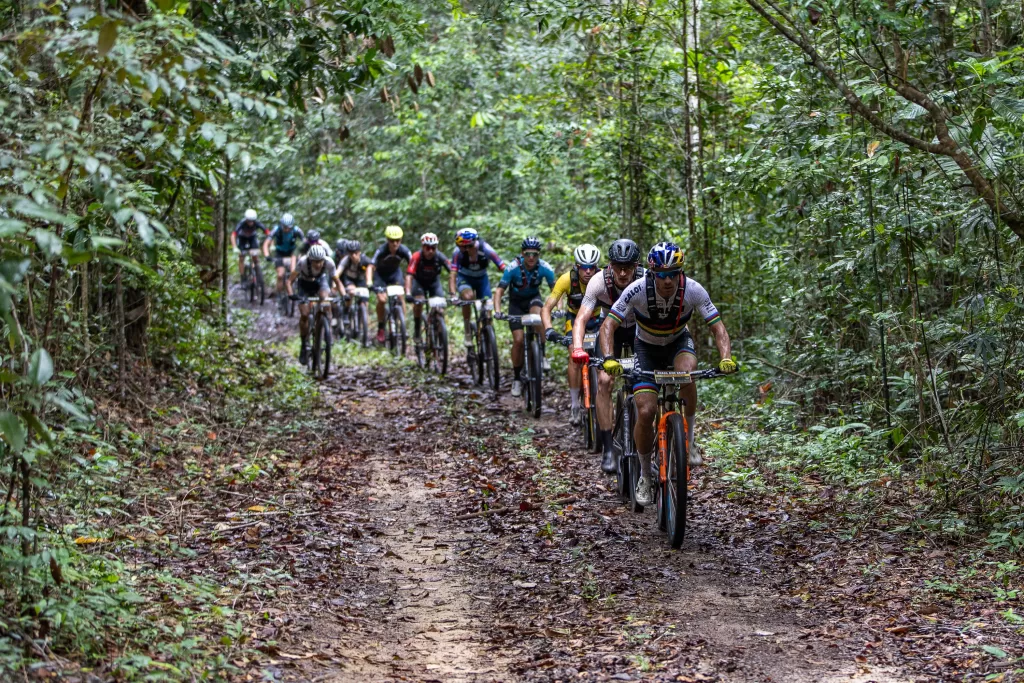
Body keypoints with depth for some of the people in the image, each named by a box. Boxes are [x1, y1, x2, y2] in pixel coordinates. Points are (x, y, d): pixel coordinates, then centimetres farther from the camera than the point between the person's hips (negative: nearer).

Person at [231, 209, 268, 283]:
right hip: (242, 238, -1)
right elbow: (233, 235, -40)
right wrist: (235, 248, -52)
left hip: (252, 238, 1)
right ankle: (241, 277, 2)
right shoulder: (242, 223, -36)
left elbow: (267, 233, -33)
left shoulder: (257, 223, -33)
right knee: (241, 258, -6)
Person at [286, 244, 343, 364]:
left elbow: (337, 281, -20)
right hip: (305, 283, -1)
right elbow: (289, 280, -34)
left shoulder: (329, 263, -31)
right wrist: (290, 294, -52)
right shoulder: (303, 262, -36)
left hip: (321, 280, 1)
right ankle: (305, 344, 5)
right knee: (304, 314, -14)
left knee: (325, 299, -32)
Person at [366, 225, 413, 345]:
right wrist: (369, 282, -55)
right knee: (382, 299, -19)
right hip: (380, 274, -2)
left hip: (395, 273, 2)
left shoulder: (403, 250, -26)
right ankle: (380, 328, -2)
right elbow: (371, 266, -40)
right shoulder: (381, 250, -32)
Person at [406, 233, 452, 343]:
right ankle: (417, 329, -8)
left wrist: (453, 292, -42)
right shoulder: (417, 257, -32)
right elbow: (409, 275, -39)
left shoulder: (440, 257, -29)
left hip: (434, 281, 2)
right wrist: (408, 293, -51)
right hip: (419, 280, -2)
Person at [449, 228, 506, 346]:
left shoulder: (486, 250, -30)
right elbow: (453, 275, -33)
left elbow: (504, 270, -32)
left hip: (481, 279, 2)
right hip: (464, 278, -2)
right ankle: (467, 329, -13)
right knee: (468, 297, -33)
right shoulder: (458, 252, -29)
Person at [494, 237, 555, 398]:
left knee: (537, 314, -36)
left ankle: (541, 354, -18)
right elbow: (499, 290, -25)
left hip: (533, 298, 0)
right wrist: (497, 310, -39)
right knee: (518, 339, -12)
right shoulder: (513, 268, -27)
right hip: (516, 301, 0)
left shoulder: (544, 268, -24)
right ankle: (517, 378, 6)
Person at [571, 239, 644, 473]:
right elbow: (581, 319, -35)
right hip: (611, 328, 0)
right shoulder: (599, 281, -31)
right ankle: (607, 448, -15)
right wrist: (577, 348, -53)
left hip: (641, 328, 1)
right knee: (604, 380, -19)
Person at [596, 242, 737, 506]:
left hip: (678, 343, 0)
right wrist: (608, 358, -45)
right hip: (647, 348, 0)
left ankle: (687, 439, -16)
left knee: (687, 371, -36)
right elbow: (608, 325, -28)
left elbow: (717, 327, -22)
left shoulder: (693, 290, -26)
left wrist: (726, 357, -41)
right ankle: (645, 475, 7)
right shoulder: (638, 290, -29)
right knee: (646, 411, -17)